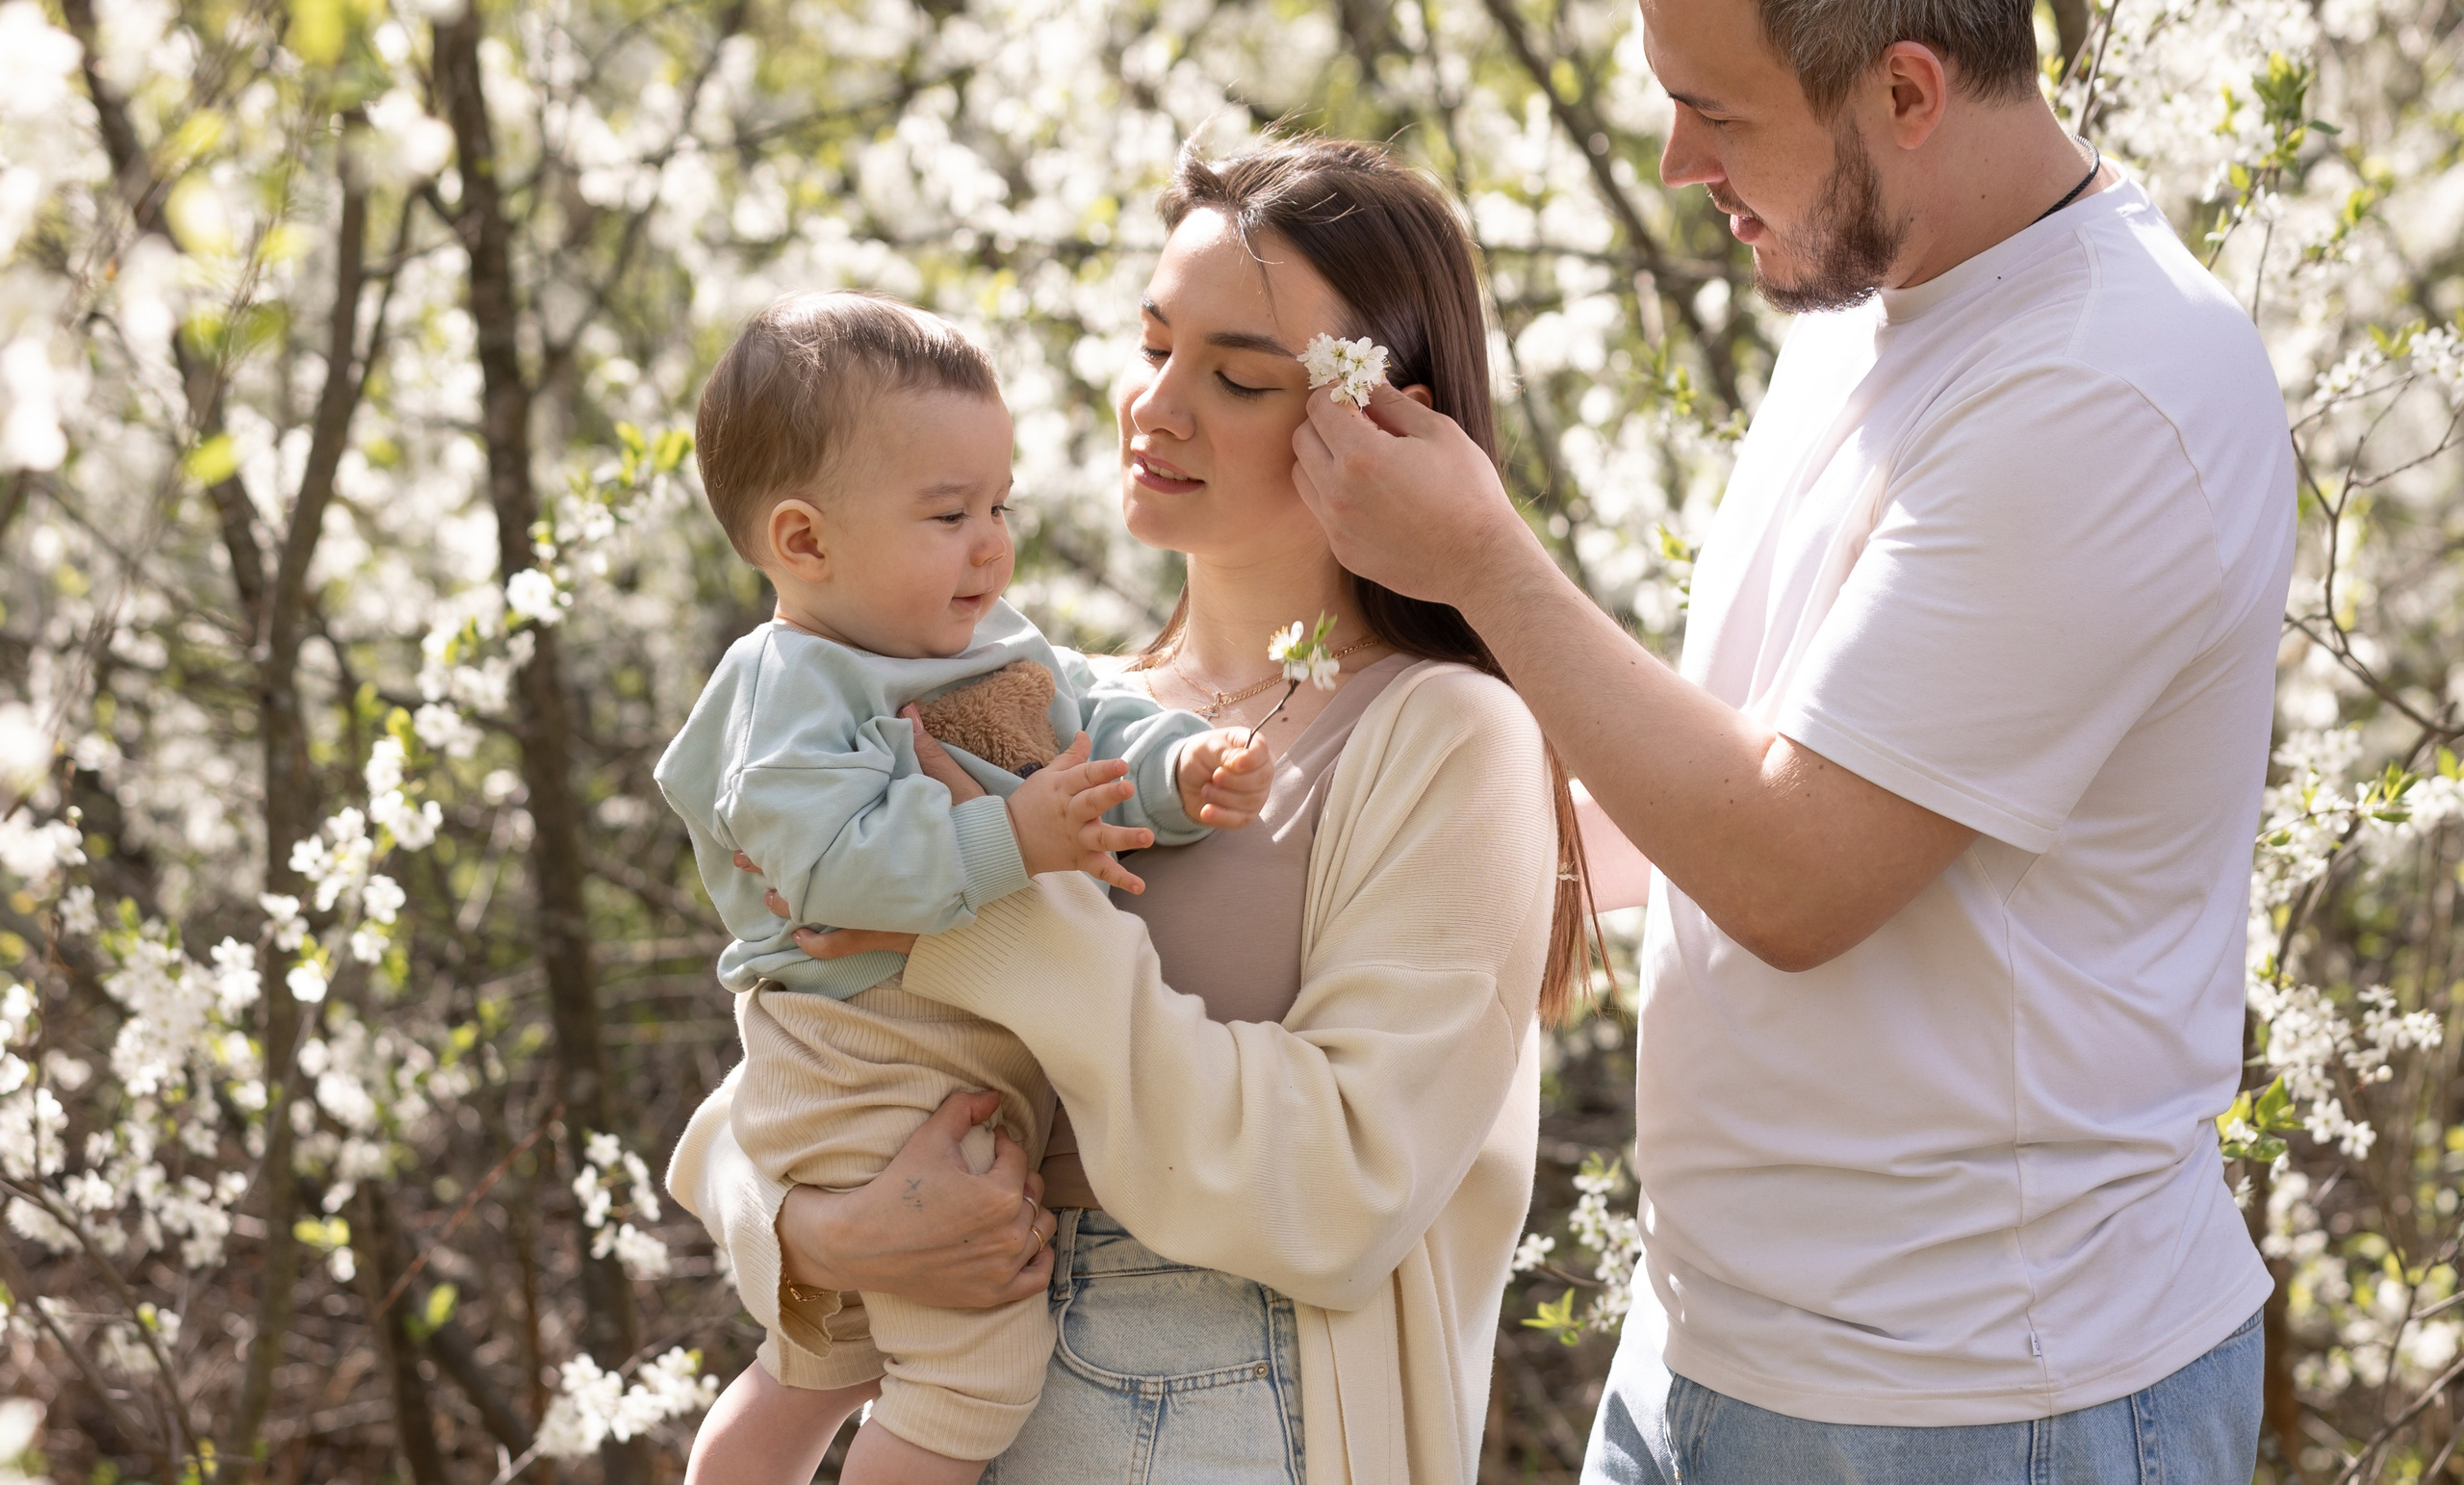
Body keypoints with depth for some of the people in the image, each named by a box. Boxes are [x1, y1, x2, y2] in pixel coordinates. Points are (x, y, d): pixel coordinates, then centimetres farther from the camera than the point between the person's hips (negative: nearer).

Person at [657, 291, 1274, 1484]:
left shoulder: (1005, 650, 8)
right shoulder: (793, 690, -19)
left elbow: (1100, 721, 6)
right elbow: (836, 861, -31)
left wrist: (1184, 770, -16)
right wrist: (1012, 837, -38)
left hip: (977, 1067, 10)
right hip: (871, 1090, -10)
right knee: (984, 1359, -10)